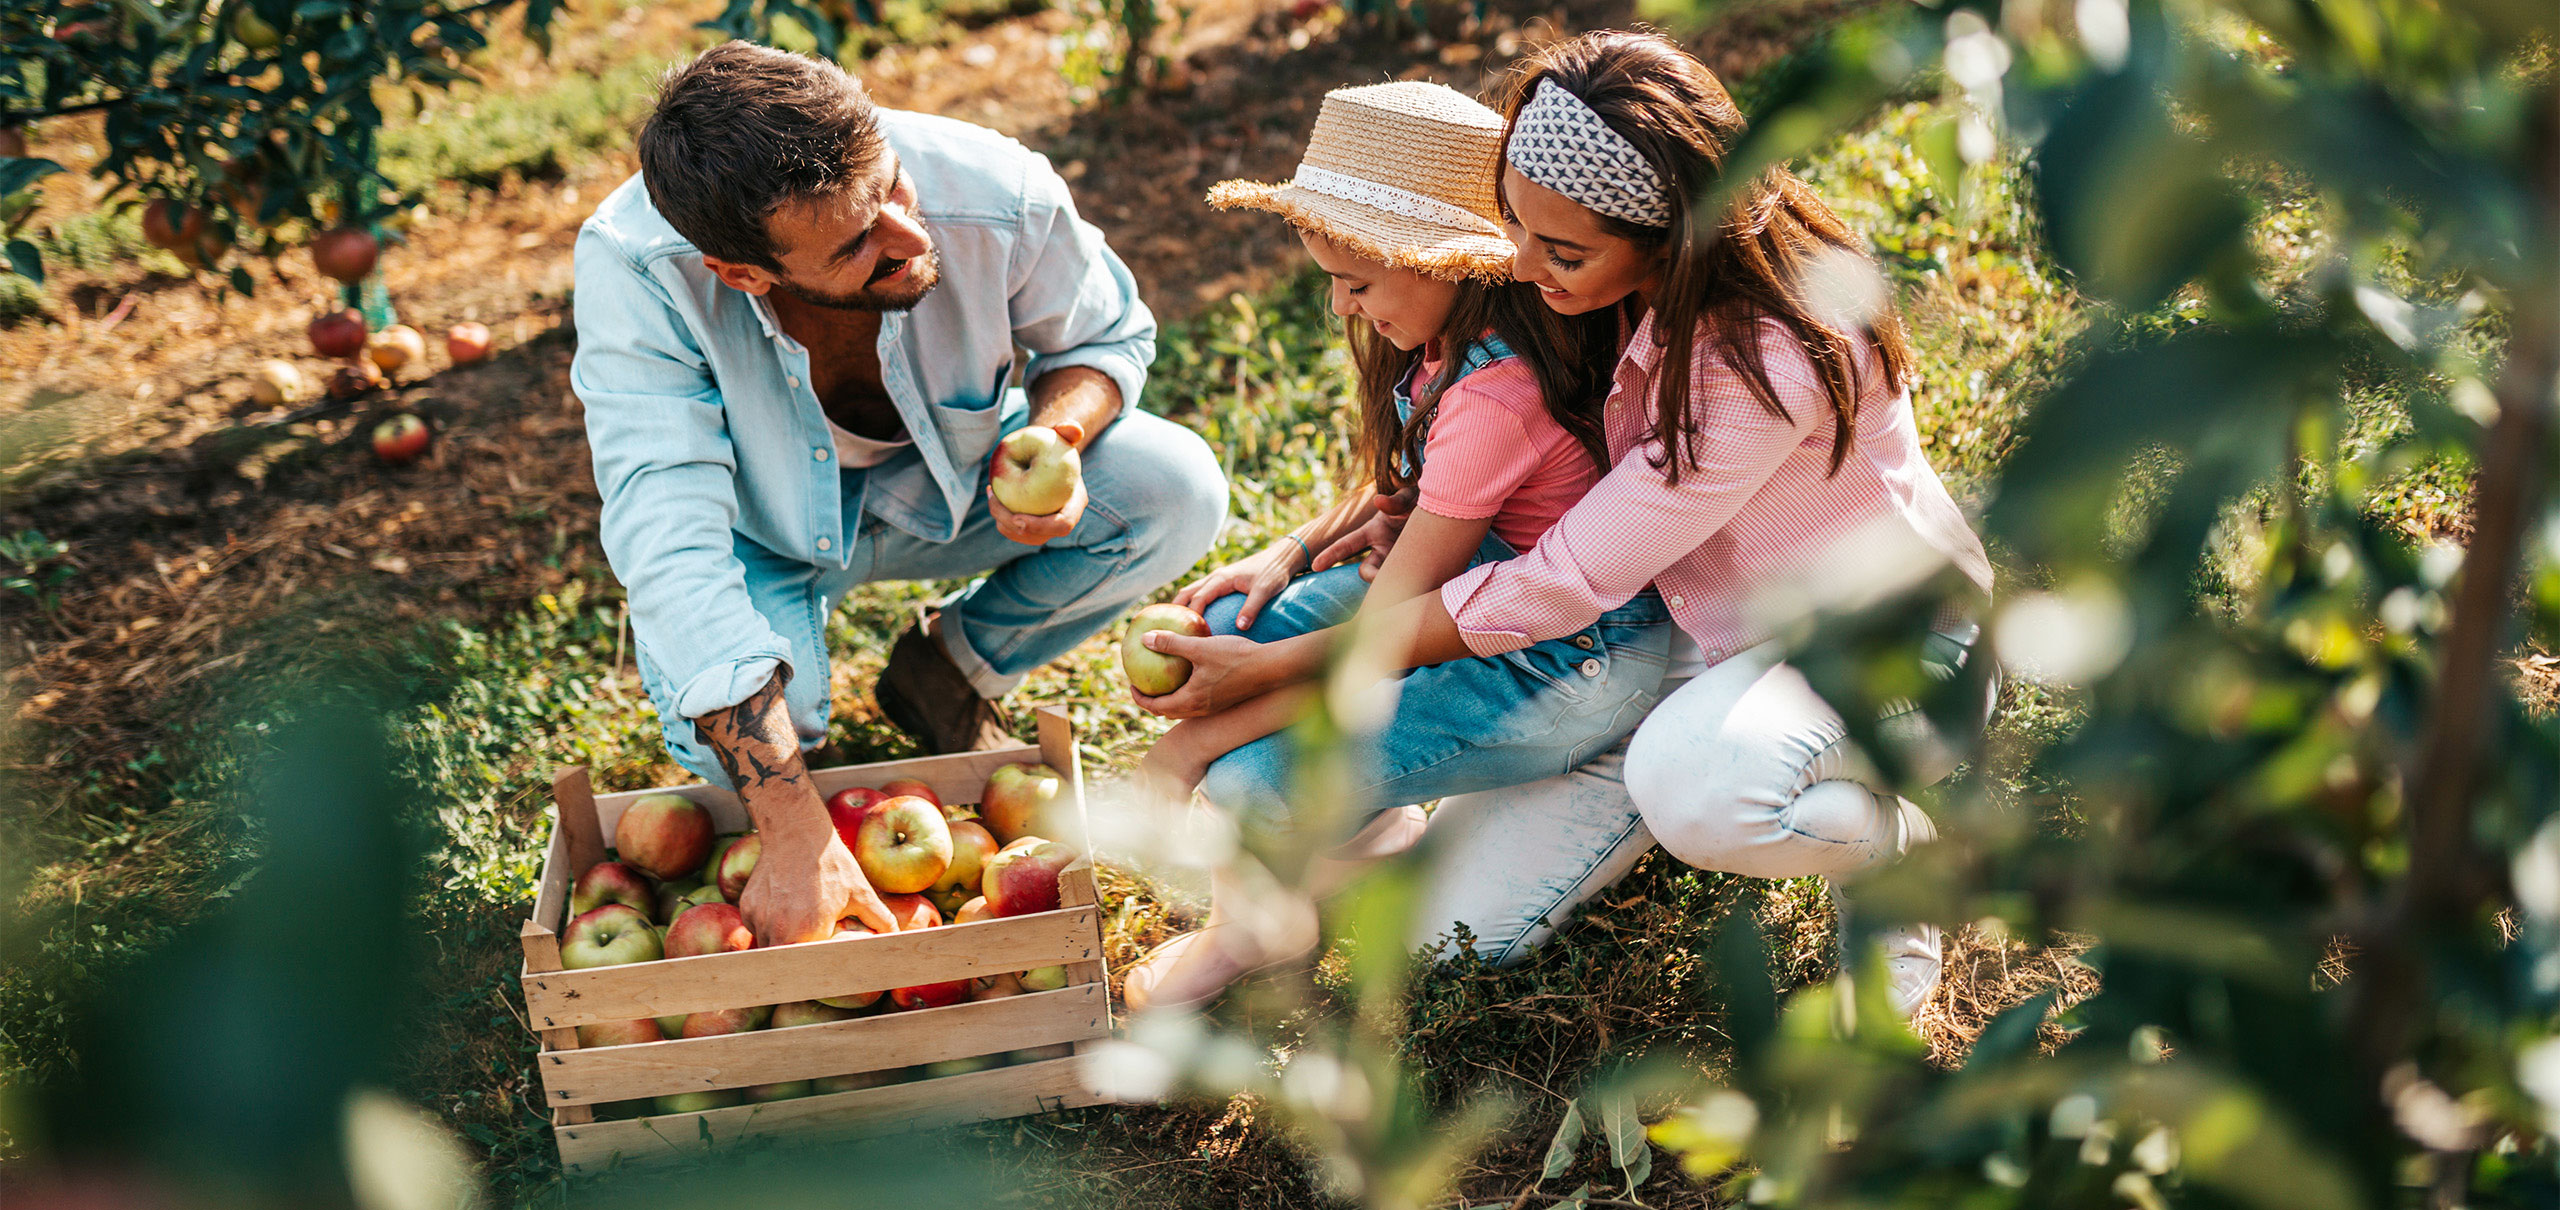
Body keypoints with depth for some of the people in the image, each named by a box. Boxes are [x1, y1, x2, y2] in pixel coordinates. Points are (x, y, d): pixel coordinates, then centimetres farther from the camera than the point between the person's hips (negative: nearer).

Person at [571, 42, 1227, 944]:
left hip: (947, 484, 3)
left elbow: (1107, 334, -7)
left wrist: (1053, 441, -32)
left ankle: (949, 675, 5)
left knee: (1177, 491, -21)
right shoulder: (634, 268, -37)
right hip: (766, 530, -2)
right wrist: (794, 841, -46)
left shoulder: (997, 196, -31)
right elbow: (671, 547, -40)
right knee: (729, 748, -32)